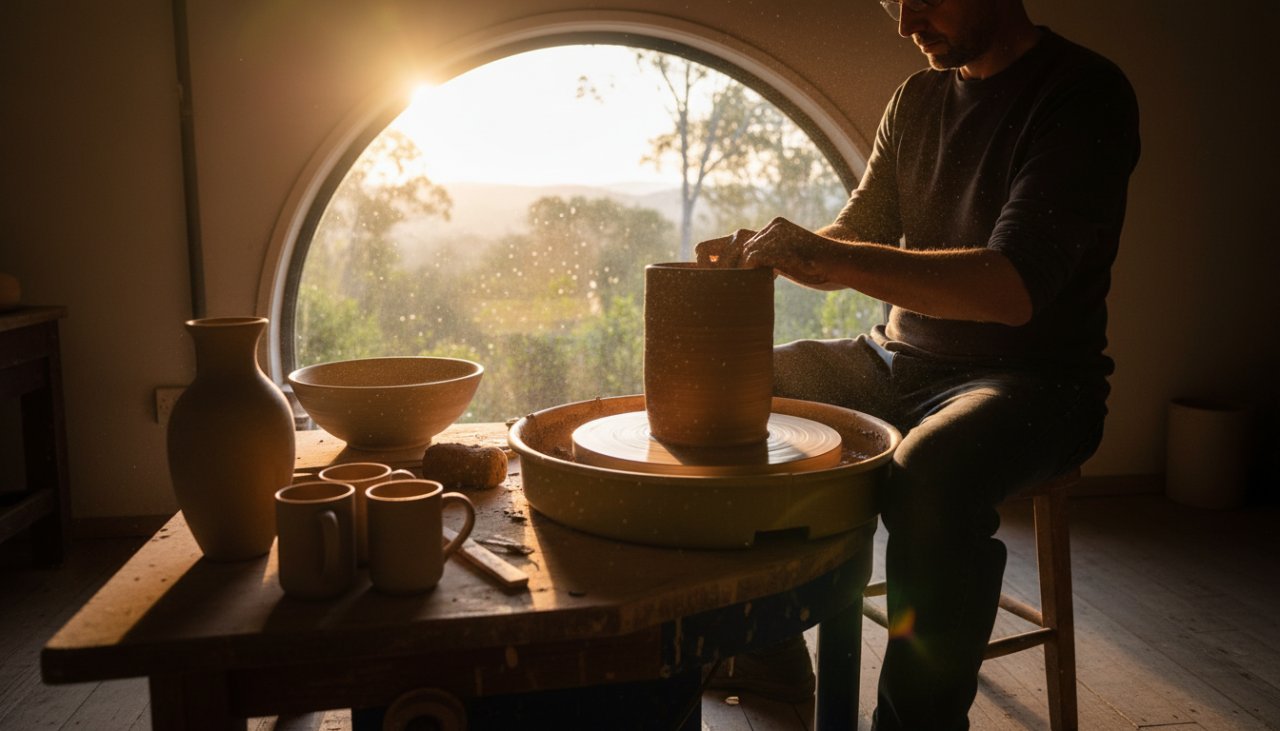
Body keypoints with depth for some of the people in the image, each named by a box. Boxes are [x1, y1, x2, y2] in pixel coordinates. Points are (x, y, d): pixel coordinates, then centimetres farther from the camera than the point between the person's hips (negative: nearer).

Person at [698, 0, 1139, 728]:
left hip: (1032, 377, -7)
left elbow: (1016, 288, -24)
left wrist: (832, 259, -31)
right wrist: (762, 251, -9)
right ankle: (765, 647, 6)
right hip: (902, 359, 7)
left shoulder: (1084, 94, -12)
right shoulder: (917, 99, 10)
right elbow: (857, 236, 12)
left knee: (929, 480, -37)